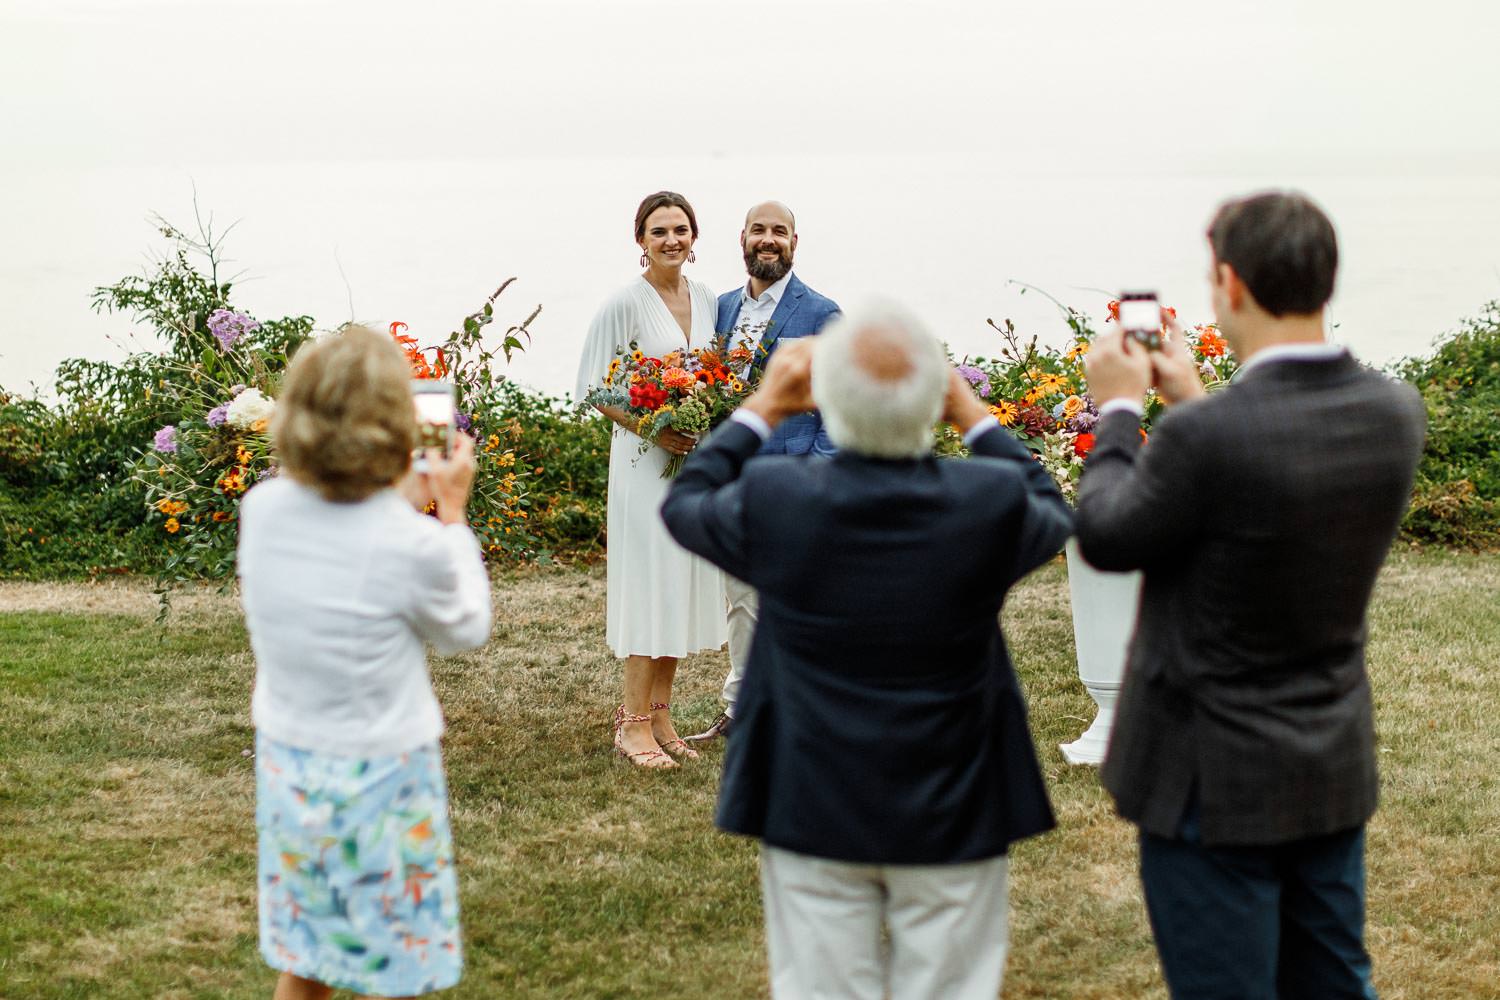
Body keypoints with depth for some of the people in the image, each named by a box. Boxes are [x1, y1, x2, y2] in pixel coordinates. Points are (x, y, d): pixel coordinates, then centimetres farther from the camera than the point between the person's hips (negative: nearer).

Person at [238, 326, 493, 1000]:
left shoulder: (261, 509, -10)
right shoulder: (415, 546, -24)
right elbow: (467, 631, -4)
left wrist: (405, 500, 11)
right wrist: (452, 512, 1)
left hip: (288, 764, 5)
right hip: (381, 775, -5)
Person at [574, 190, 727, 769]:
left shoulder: (706, 300, 9)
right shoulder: (625, 304, -9)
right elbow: (592, 385, -9)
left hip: (697, 458, 6)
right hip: (645, 460, -6)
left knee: (682, 586, 9)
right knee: (648, 584, -5)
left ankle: (660, 715, 18)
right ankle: (634, 724, 2)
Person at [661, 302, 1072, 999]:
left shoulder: (772, 499, -19)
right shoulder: (992, 501, -18)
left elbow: (684, 504, 6)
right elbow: (1053, 514, 8)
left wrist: (761, 409, 13)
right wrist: (973, 416, 12)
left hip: (814, 812, 0)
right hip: (954, 814, 0)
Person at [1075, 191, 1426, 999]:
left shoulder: (1205, 437, -28)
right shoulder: (1395, 411, -7)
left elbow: (1104, 536, -11)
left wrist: (1118, 407, 2)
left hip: (1217, 781, -6)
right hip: (1336, 770, 6)